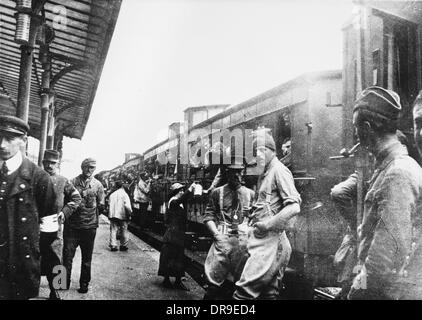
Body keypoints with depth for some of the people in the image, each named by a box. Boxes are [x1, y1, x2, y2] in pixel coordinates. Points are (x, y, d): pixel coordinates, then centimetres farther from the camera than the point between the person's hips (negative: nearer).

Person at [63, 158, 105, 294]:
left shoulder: (98, 185, 3)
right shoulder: (73, 182, 1)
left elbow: (101, 206, 5)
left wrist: (91, 215, 0)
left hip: (89, 226, 1)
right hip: (72, 225, -1)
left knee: (87, 257, 10)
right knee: (67, 254, 2)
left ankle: (84, 284, 22)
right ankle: (64, 282, 15)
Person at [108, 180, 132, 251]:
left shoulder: (112, 194, 10)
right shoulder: (124, 194, -5)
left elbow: (109, 205, 12)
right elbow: (127, 206, -13)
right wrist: (129, 213, -4)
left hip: (113, 215, 4)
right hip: (122, 215, -3)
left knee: (113, 230, 6)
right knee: (124, 231, 7)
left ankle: (113, 246, 2)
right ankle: (123, 246, 12)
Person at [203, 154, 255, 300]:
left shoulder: (250, 194, 13)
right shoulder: (217, 192, 9)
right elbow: (208, 217, 6)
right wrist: (217, 234, -8)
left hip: (244, 240, 2)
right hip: (222, 239, -1)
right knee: (215, 279, -5)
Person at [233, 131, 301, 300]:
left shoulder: (279, 170, -10)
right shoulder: (264, 174, 18)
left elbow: (294, 207, -19)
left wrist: (267, 224, -16)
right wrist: (253, 222, 12)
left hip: (271, 240, -9)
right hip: (263, 239, 9)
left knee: (244, 290, -13)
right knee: (269, 293, 15)